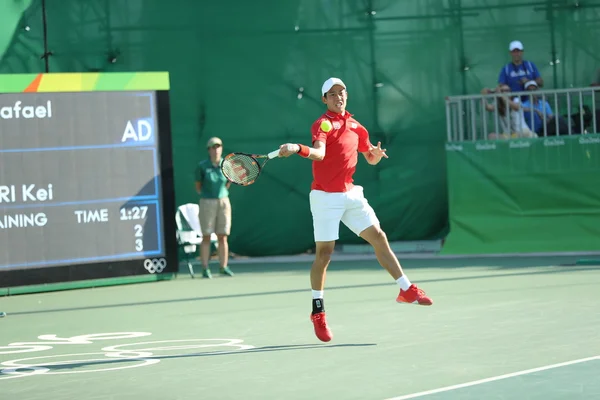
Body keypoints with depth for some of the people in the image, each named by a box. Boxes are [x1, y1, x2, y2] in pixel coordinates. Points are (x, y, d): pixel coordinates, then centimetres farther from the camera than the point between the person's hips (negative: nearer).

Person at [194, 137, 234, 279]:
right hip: (207, 203, -3)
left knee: (223, 237, 4)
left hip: (223, 203, 3)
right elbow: (198, 186, 6)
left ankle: (223, 267, 12)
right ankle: (205, 269, 4)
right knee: (206, 237, 0)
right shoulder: (202, 166, -7)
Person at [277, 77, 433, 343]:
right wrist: (298, 149, -47)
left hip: (351, 195, 6)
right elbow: (319, 153, -26)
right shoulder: (323, 124, -8)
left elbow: (370, 158, 20)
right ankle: (318, 313, 4)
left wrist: (377, 153, -4)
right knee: (324, 253, -5)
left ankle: (406, 290, 11)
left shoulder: (355, 126, 12)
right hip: (325, 197, -6)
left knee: (379, 237, 3)